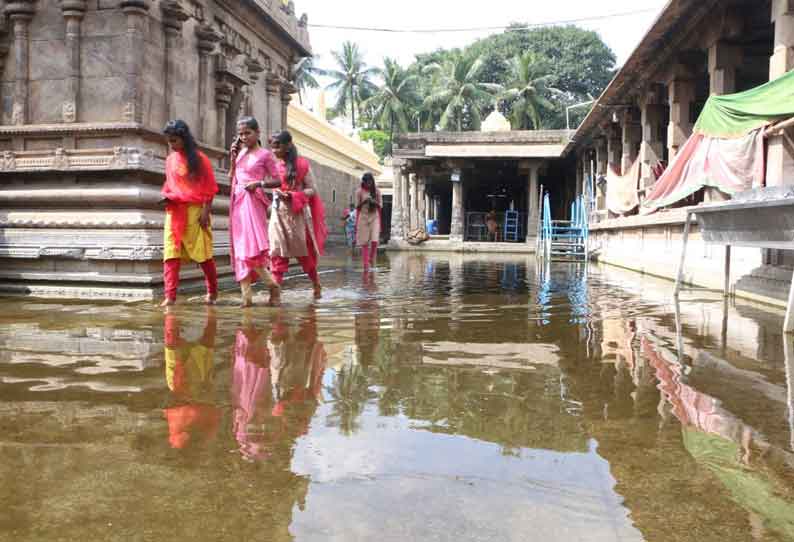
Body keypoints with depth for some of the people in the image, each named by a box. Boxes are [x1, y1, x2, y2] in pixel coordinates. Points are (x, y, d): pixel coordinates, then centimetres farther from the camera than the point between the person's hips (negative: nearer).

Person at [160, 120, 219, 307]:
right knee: (171, 254, -5)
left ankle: (212, 291, 24)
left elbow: (210, 188, -5)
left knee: (202, 253, 5)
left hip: (194, 211, -4)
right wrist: (166, 196, 2)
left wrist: (205, 211, -11)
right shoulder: (170, 160, 11)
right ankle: (170, 296, -6)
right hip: (174, 211, 5)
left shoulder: (199, 158, -4)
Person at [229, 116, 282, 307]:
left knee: (252, 243, -19)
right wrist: (233, 157, 7)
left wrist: (259, 183, -17)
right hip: (237, 200, 7)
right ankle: (246, 294, 5)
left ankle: (269, 281, -4)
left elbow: (277, 180, -2)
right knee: (240, 245, 3)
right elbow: (232, 177, 17)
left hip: (253, 200, -7)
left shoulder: (265, 154, -1)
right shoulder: (240, 152, 15)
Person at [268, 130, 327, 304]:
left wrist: (292, 195, -19)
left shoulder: (301, 164, -5)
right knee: (277, 252, -5)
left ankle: (316, 284, 31)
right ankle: (275, 292, -9)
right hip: (278, 213, 4)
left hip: (297, 213, -4)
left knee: (303, 252, 8)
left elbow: (312, 190, -7)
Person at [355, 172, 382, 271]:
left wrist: (375, 202, -11)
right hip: (363, 217, -1)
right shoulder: (359, 191, 3)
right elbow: (357, 207, 6)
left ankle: (372, 261, 11)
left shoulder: (376, 191, 7)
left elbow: (380, 206, 9)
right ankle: (366, 265, 1)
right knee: (364, 242, -3)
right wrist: (364, 202, -13)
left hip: (374, 217, 1)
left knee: (374, 241, -12)